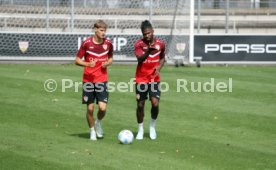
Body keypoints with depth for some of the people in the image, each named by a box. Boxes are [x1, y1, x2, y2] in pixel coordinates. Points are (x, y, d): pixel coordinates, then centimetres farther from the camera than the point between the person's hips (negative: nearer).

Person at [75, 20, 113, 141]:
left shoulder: (108, 44, 1)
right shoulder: (86, 43, -6)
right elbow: (77, 60, 0)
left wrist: (108, 63, -6)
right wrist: (87, 64, -19)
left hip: (102, 80, 1)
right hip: (88, 80, -1)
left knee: (103, 108, -9)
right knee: (90, 108, 1)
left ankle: (98, 123, 23)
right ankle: (92, 131, 22)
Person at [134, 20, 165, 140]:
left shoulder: (160, 44, -1)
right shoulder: (139, 44, -9)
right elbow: (139, 58, -25)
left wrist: (159, 67, -5)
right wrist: (148, 51, -44)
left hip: (154, 79, 1)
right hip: (141, 79, -1)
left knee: (155, 103, -12)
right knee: (140, 105, 3)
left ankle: (152, 126, 13)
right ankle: (140, 129, 21)